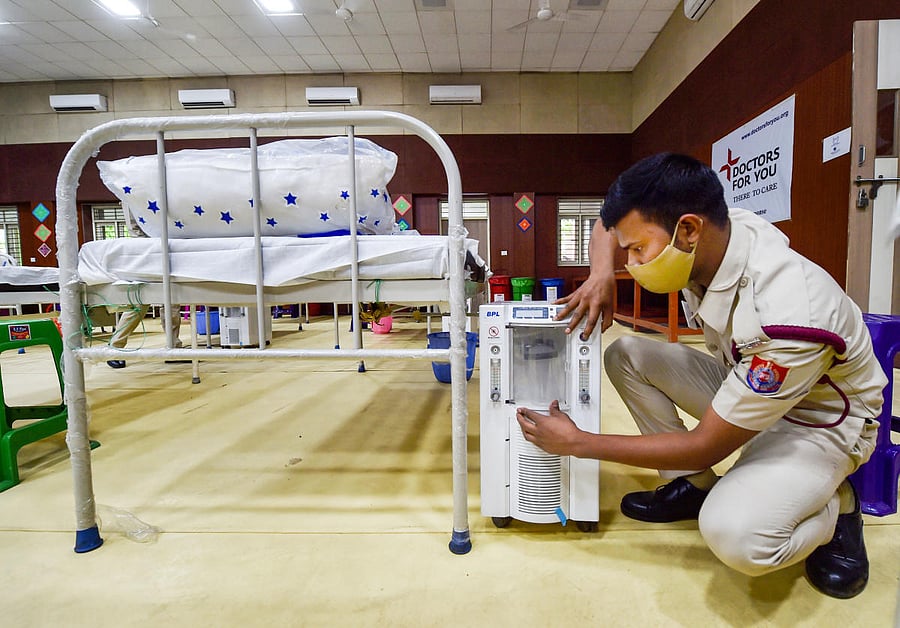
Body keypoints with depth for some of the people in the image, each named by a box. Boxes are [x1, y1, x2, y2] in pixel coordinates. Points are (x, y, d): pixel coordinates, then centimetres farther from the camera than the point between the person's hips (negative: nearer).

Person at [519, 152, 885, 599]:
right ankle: (693, 486, 2)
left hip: (818, 419, -7)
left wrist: (578, 443, -24)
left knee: (734, 537, -32)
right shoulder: (707, 230, -19)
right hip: (745, 382, 7)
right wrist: (602, 276, -21)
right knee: (624, 355, -9)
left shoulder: (787, 319, -38)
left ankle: (834, 506, 2)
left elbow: (706, 447, -28)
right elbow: (612, 224, 1)